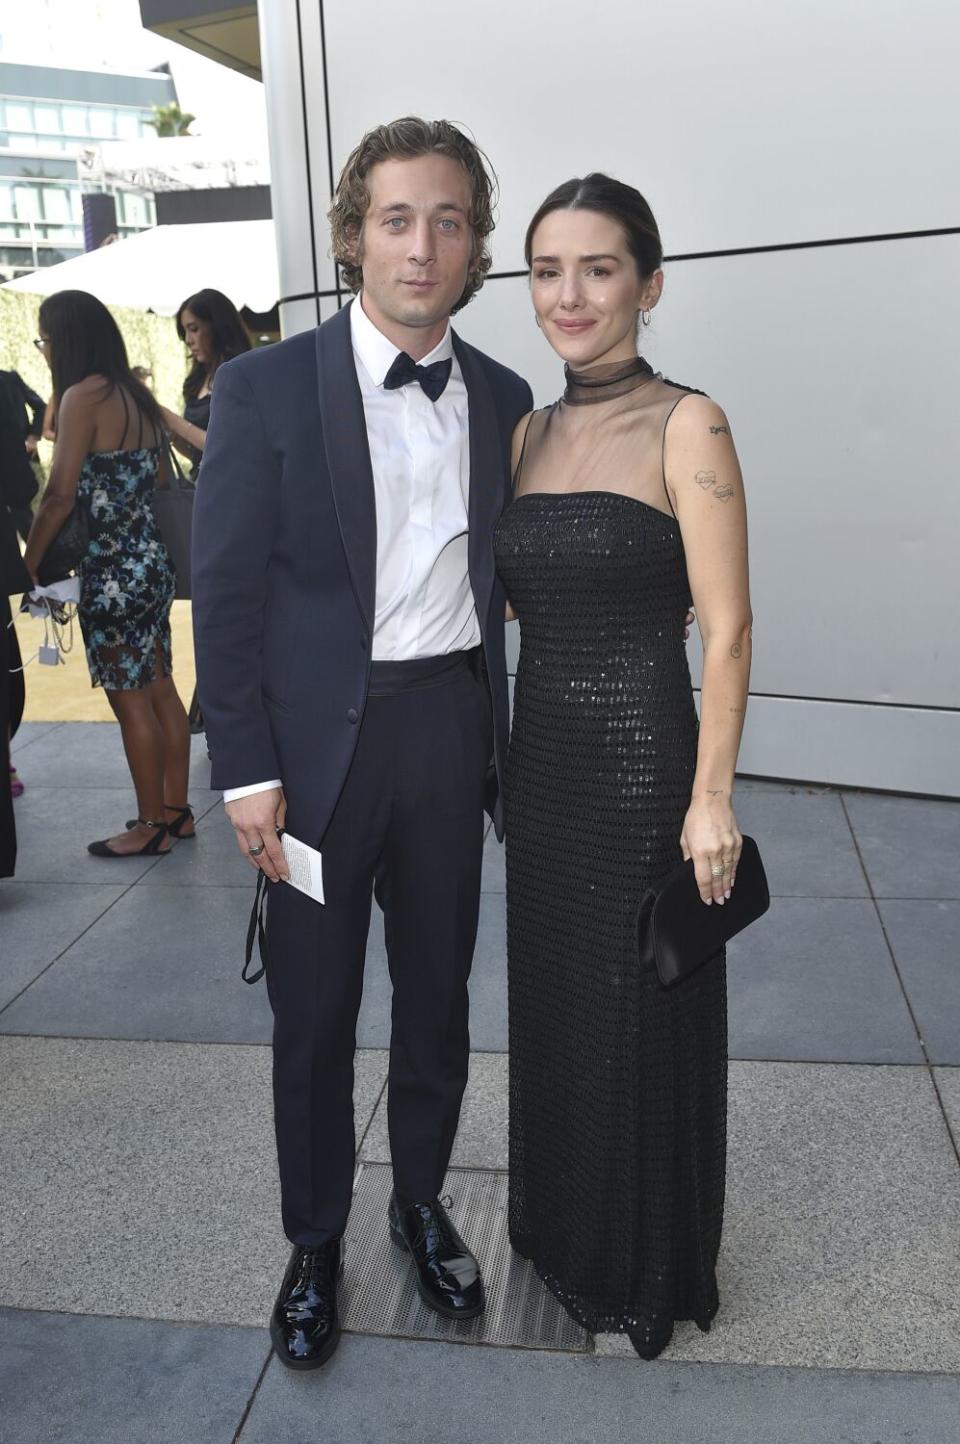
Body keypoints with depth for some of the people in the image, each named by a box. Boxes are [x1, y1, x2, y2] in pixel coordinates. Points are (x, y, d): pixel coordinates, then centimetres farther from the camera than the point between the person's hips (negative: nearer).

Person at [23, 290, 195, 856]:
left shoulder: (83, 396, -12)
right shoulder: (136, 394, 11)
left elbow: (61, 496, -15)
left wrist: (30, 562, -5)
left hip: (113, 570, -8)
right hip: (153, 560, 8)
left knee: (131, 700, 1)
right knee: (160, 689, 13)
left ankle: (153, 824, 10)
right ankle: (176, 809, 22)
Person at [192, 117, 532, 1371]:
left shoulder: (503, 398, 6)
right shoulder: (267, 389, -6)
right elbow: (226, 593, -8)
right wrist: (247, 771, -11)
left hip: (451, 728, 4)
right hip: (319, 741, -3)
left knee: (437, 997, 16)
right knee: (314, 1017, 10)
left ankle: (422, 1207, 40)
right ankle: (316, 1246, 32)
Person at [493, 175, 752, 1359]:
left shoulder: (685, 427, -11)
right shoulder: (529, 433, 8)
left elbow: (726, 630, -14)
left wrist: (710, 798, -16)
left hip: (639, 759, -6)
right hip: (541, 758, 6)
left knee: (640, 1009, 9)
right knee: (554, 995, 19)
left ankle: (650, 1266, 34)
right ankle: (568, 1228, 44)